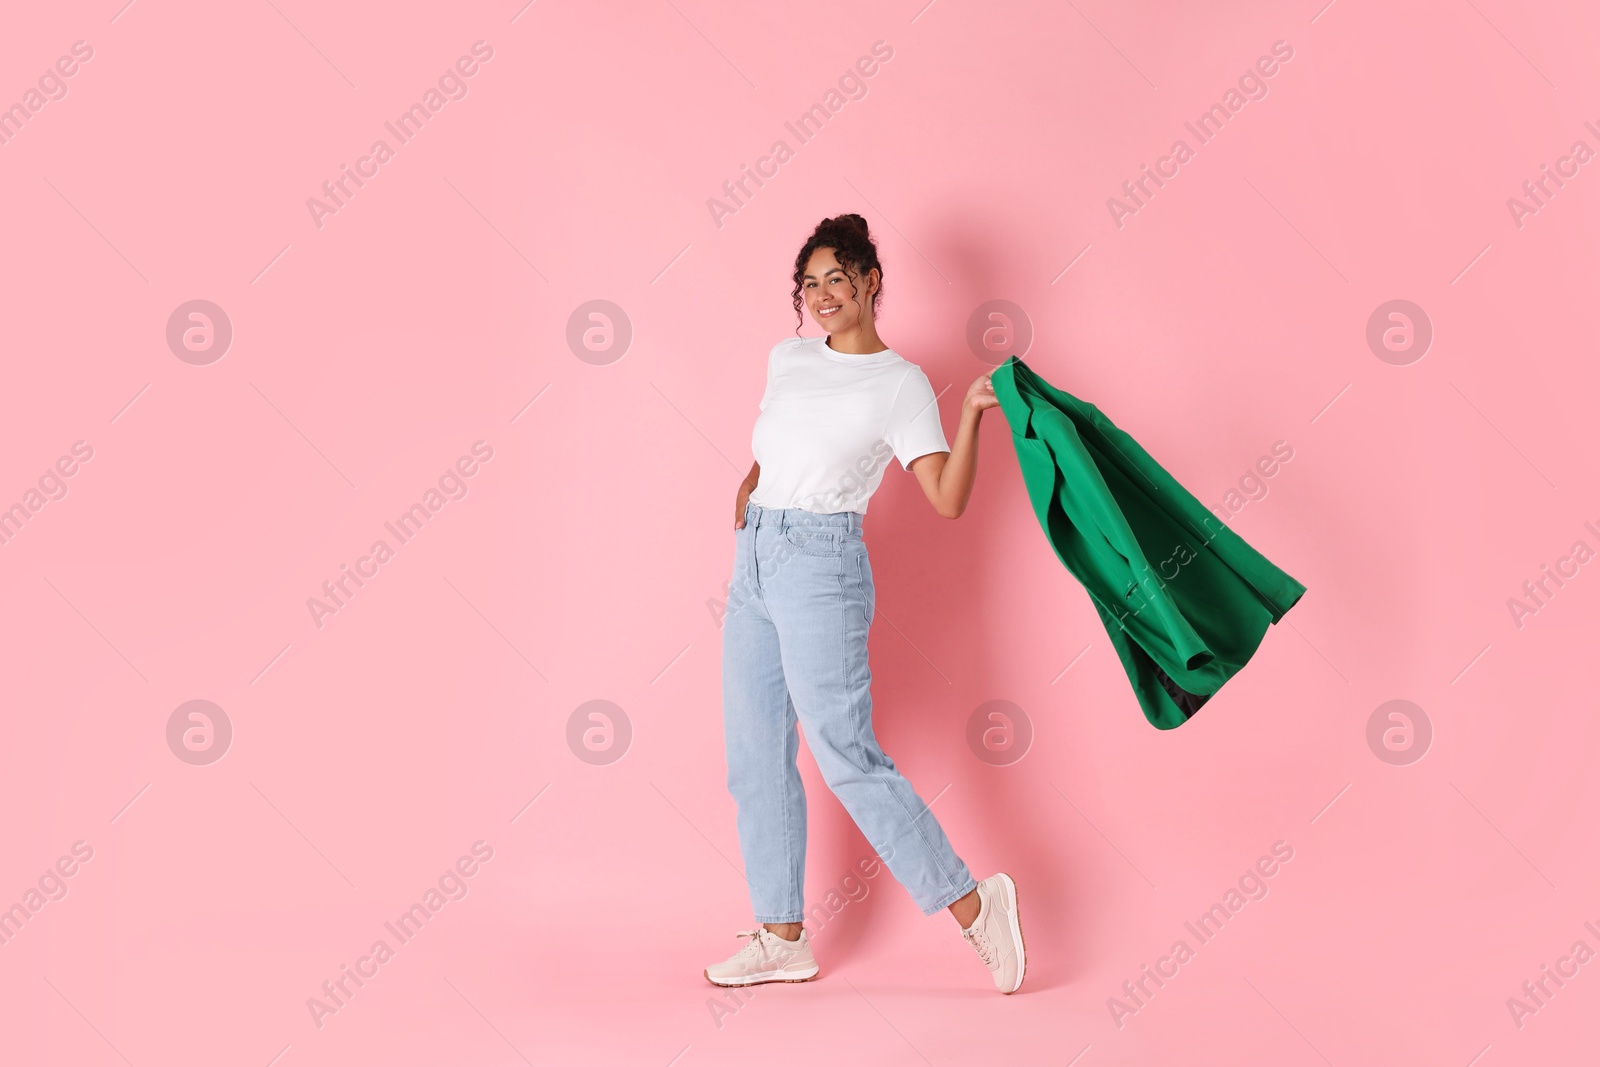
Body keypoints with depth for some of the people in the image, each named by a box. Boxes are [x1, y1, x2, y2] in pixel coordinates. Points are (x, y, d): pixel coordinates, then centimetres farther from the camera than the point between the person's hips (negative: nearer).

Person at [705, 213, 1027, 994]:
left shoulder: (902, 385, -5)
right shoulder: (787, 358, 13)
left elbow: (947, 499, -13)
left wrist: (972, 413, -24)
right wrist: (750, 484, 10)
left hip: (820, 564, -7)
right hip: (753, 561, 7)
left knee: (846, 756, -10)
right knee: (754, 761, 8)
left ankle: (973, 904, 3)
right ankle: (782, 937, 19)